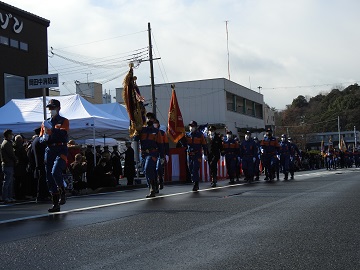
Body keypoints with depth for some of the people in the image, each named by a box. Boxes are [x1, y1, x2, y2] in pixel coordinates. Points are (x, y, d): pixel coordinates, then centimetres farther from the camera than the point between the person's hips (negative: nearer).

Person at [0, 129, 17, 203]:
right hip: (8, 165, -10)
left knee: (10, 182, 13)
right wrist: (16, 160, 0)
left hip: (8, 164, 10)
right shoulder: (7, 143, -14)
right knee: (7, 182, -7)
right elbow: (11, 154, -16)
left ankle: (9, 197, 17)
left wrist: (15, 160, 7)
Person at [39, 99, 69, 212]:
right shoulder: (46, 122, 18)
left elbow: (63, 133, -15)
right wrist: (44, 138, -5)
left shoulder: (64, 121, 4)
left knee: (55, 172, -26)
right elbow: (41, 139, 18)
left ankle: (62, 193, -2)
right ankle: (55, 204, 10)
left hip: (61, 150, -5)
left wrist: (51, 128, -24)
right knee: (49, 178, 3)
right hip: (49, 151, 5)